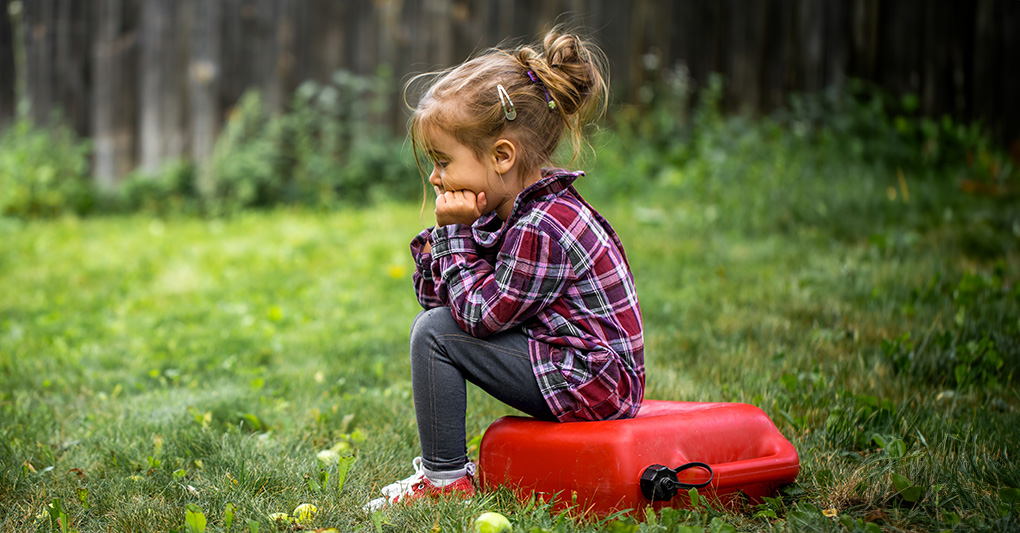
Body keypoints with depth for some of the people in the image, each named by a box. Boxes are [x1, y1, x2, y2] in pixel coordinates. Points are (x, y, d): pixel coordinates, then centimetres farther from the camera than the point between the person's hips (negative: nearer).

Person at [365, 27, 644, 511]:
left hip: (592, 384, -11)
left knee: (434, 333, -12)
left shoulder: (542, 229, -23)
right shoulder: (502, 213, 9)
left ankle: (444, 478, -2)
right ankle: (443, 464, 19)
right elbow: (437, 296, 12)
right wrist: (444, 236, -5)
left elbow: (481, 314, -17)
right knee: (432, 315, 17)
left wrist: (456, 234, -12)